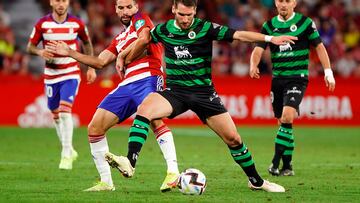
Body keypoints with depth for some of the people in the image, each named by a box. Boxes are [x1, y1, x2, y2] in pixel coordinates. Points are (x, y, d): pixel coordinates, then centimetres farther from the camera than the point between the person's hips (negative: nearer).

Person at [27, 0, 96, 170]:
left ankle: (66, 154, -16)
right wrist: (40, 51, -20)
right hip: (51, 75, 3)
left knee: (65, 110, -19)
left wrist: (91, 68, 10)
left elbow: (87, 43, 13)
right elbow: (30, 46, 3)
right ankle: (69, 151, 29)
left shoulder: (77, 24, -4)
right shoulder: (42, 24, -4)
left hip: (71, 74, -3)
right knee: (55, 115, 9)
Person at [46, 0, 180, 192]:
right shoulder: (119, 39, 28)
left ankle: (173, 172, -40)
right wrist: (69, 53, 27)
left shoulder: (141, 19, 7)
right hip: (126, 85, 8)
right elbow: (100, 62, 26)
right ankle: (106, 182, 8)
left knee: (154, 118, -34)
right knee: (94, 128, 2)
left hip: (147, 78, -8)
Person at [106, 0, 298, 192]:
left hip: (203, 92, -1)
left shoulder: (206, 28, -8)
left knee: (233, 138, -2)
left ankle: (256, 181, 17)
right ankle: (130, 163, -36)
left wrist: (270, 38, -25)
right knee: (144, 109, -29)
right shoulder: (163, 30, 0)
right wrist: (125, 60, 28)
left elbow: (239, 35, -15)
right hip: (175, 91, 1)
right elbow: (143, 41, 21)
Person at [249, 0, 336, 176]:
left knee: (287, 117, -22)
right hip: (277, 79, 4)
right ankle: (287, 166, 17)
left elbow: (319, 46, 4)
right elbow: (258, 49, -3)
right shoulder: (269, 26, 6)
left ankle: (276, 161, -19)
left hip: (297, 78, -4)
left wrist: (328, 72, -2)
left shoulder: (305, 23, -1)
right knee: (283, 122, 8)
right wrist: (253, 65, -24)